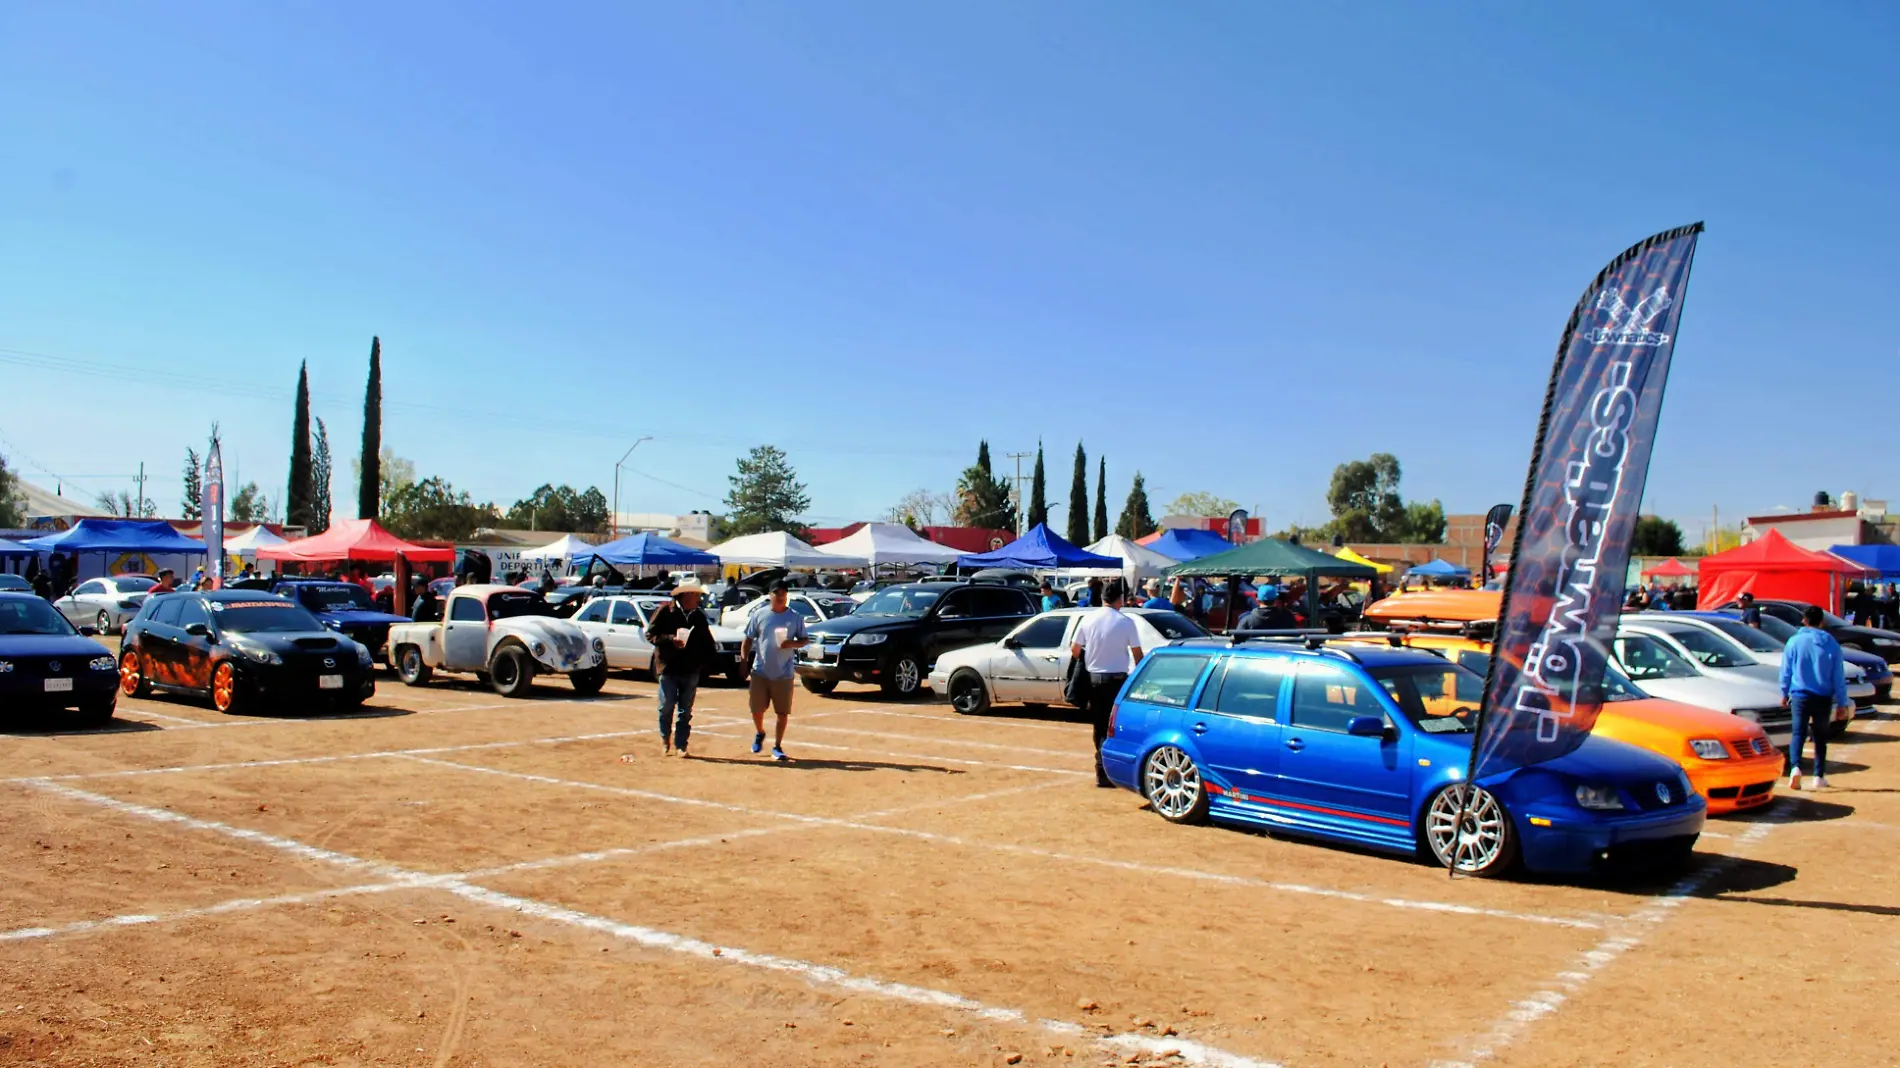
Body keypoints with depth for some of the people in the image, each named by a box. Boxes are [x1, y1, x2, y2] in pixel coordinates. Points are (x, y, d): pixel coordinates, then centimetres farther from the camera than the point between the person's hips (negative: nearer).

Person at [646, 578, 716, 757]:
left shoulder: (699, 616, 9)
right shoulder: (665, 611, -4)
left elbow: (707, 642, 14)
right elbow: (651, 634, -6)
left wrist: (704, 661, 0)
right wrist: (671, 640, -19)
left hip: (691, 671, 4)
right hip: (668, 669, -3)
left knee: (685, 711, 6)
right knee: (666, 708, -1)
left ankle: (681, 745, 11)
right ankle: (665, 742, 18)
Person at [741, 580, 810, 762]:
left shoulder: (795, 618, 1)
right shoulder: (759, 615, 2)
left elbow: (804, 640, 5)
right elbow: (749, 639, 6)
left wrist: (792, 644, -15)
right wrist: (744, 659, -5)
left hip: (784, 673, -1)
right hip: (760, 671, 1)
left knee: (783, 712, 0)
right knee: (756, 708, 6)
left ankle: (777, 746, 12)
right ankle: (759, 734, 35)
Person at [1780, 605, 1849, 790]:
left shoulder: (1795, 641, -3)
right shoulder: (1831, 644, -1)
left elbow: (1786, 670, 3)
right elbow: (1839, 677, 3)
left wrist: (1784, 693, 14)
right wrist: (1842, 702, 8)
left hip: (1800, 695, -1)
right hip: (1823, 697, 1)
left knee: (1798, 733, -1)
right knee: (1820, 736, 13)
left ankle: (1795, 766, -24)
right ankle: (1819, 776, 14)